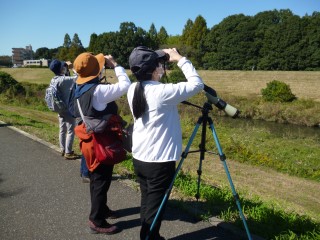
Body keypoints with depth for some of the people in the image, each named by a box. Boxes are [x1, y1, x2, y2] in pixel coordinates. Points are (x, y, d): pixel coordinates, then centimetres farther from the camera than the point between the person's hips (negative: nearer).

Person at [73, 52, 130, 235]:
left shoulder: (81, 89, 3)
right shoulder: (98, 91, -25)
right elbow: (125, 85, -24)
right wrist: (115, 65, -12)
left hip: (90, 139, 9)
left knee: (96, 179, 21)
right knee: (101, 181, 2)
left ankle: (101, 209, 38)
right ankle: (97, 221, 13)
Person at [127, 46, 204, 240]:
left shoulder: (133, 90, -1)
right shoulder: (162, 92, -22)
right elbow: (197, 84, -13)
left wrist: (162, 58, 8)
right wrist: (180, 59, -4)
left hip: (139, 158, 8)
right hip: (160, 161, -7)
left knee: (146, 203, 21)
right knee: (154, 207, 7)